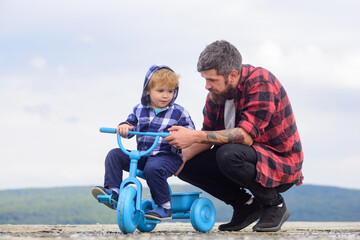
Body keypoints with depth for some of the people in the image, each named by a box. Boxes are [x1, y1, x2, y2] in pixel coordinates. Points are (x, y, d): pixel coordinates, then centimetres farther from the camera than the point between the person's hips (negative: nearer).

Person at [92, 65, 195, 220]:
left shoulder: (178, 112, 2)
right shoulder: (139, 110, 13)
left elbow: (190, 132, 0)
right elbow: (130, 125, 15)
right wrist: (124, 127, -10)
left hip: (167, 156, -5)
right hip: (142, 155, 5)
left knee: (153, 168, -37)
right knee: (114, 155, -10)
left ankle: (164, 207, -22)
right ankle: (113, 191, -13)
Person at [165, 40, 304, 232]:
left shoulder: (261, 83, -23)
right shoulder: (217, 91, 1)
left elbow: (246, 135, -32)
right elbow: (208, 135, 8)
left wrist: (195, 136, -34)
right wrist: (182, 156, -11)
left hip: (280, 163, -8)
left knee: (229, 155, -36)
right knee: (187, 165, -7)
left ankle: (275, 206, -11)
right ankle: (245, 205, 5)